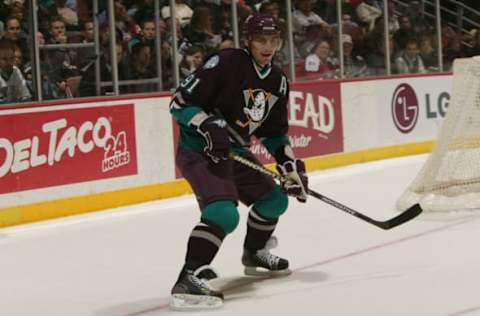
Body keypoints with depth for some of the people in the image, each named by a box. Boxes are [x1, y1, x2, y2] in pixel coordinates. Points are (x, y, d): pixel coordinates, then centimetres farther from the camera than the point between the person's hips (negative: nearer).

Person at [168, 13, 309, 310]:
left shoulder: (278, 81, 7)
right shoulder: (226, 63, -18)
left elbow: (275, 132, 17)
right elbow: (180, 102, -18)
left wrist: (291, 166, 7)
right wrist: (209, 126, -30)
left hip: (235, 152, 9)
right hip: (200, 150, -9)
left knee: (274, 200, 17)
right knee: (224, 213, -28)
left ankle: (254, 254, 42)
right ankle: (188, 278, -29)